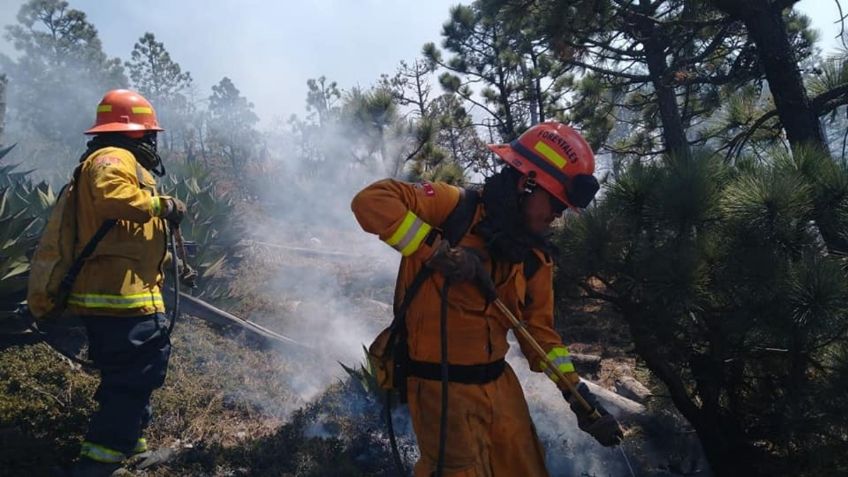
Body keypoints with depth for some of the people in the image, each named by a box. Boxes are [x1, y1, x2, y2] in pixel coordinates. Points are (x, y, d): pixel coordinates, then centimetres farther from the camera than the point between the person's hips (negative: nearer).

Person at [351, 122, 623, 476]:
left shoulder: (535, 258, 5)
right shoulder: (456, 206, -15)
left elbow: (539, 330, 11)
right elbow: (372, 200, -23)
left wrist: (578, 393, 5)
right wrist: (436, 249, -30)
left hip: (498, 381, 7)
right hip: (441, 384, -7)